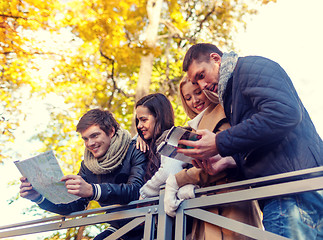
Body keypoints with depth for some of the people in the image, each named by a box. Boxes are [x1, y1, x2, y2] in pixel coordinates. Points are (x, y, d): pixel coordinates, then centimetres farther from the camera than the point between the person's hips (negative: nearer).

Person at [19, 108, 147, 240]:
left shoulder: (134, 152, -13)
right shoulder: (87, 165, 4)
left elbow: (135, 190, -29)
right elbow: (74, 206, 2)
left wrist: (92, 190, -41)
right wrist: (39, 197, -12)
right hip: (119, 227, 5)